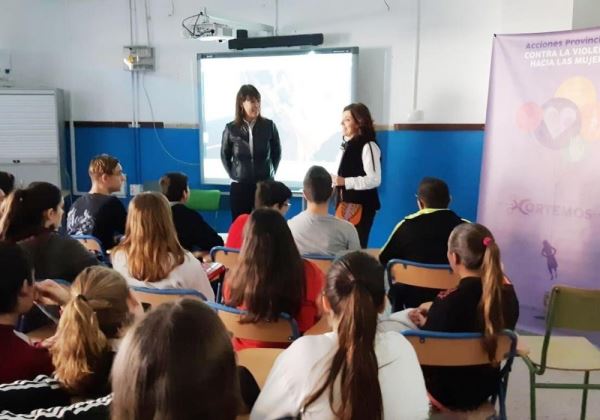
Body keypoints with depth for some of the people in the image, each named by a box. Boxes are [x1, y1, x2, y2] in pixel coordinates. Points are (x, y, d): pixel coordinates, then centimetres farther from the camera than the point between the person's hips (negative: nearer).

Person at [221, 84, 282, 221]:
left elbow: (277, 152, 10)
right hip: (240, 186, 0)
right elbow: (225, 156, 10)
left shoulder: (269, 125, -3)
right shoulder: (231, 129, -4)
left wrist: (270, 173, 8)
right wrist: (233, 175, 8)